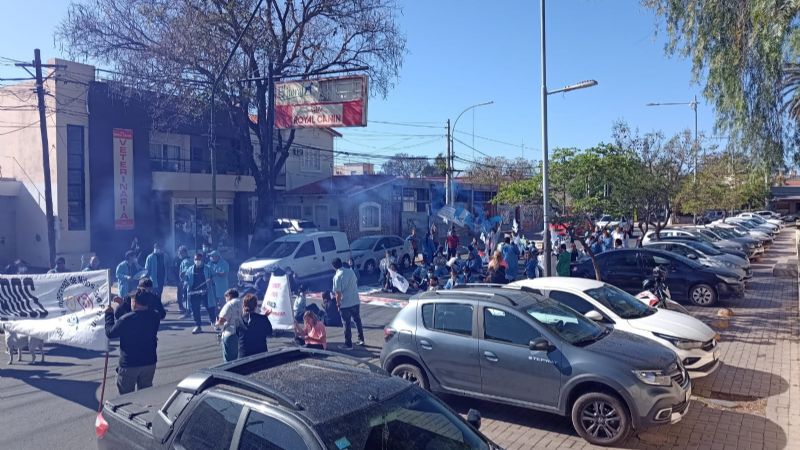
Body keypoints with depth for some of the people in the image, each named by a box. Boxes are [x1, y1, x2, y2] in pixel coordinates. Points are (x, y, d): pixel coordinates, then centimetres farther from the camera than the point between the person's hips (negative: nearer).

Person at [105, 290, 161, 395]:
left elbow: (110, 333, -7)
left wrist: (109, 314, 5)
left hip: (129, 365, -5)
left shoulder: (126, 320, -24)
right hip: (149, 363, 5)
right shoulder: (154, 317, -6)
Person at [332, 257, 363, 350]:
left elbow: (338, 293, -17)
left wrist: (338, 304, -3)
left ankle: (348, 344, 12)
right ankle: (361, 339, 30)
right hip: (356, 301, 6)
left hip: (345, 304, -6)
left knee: (347, 324, 5)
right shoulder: (351, 271, 2)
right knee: (358, 321, 20)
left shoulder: (337, 277, -16)